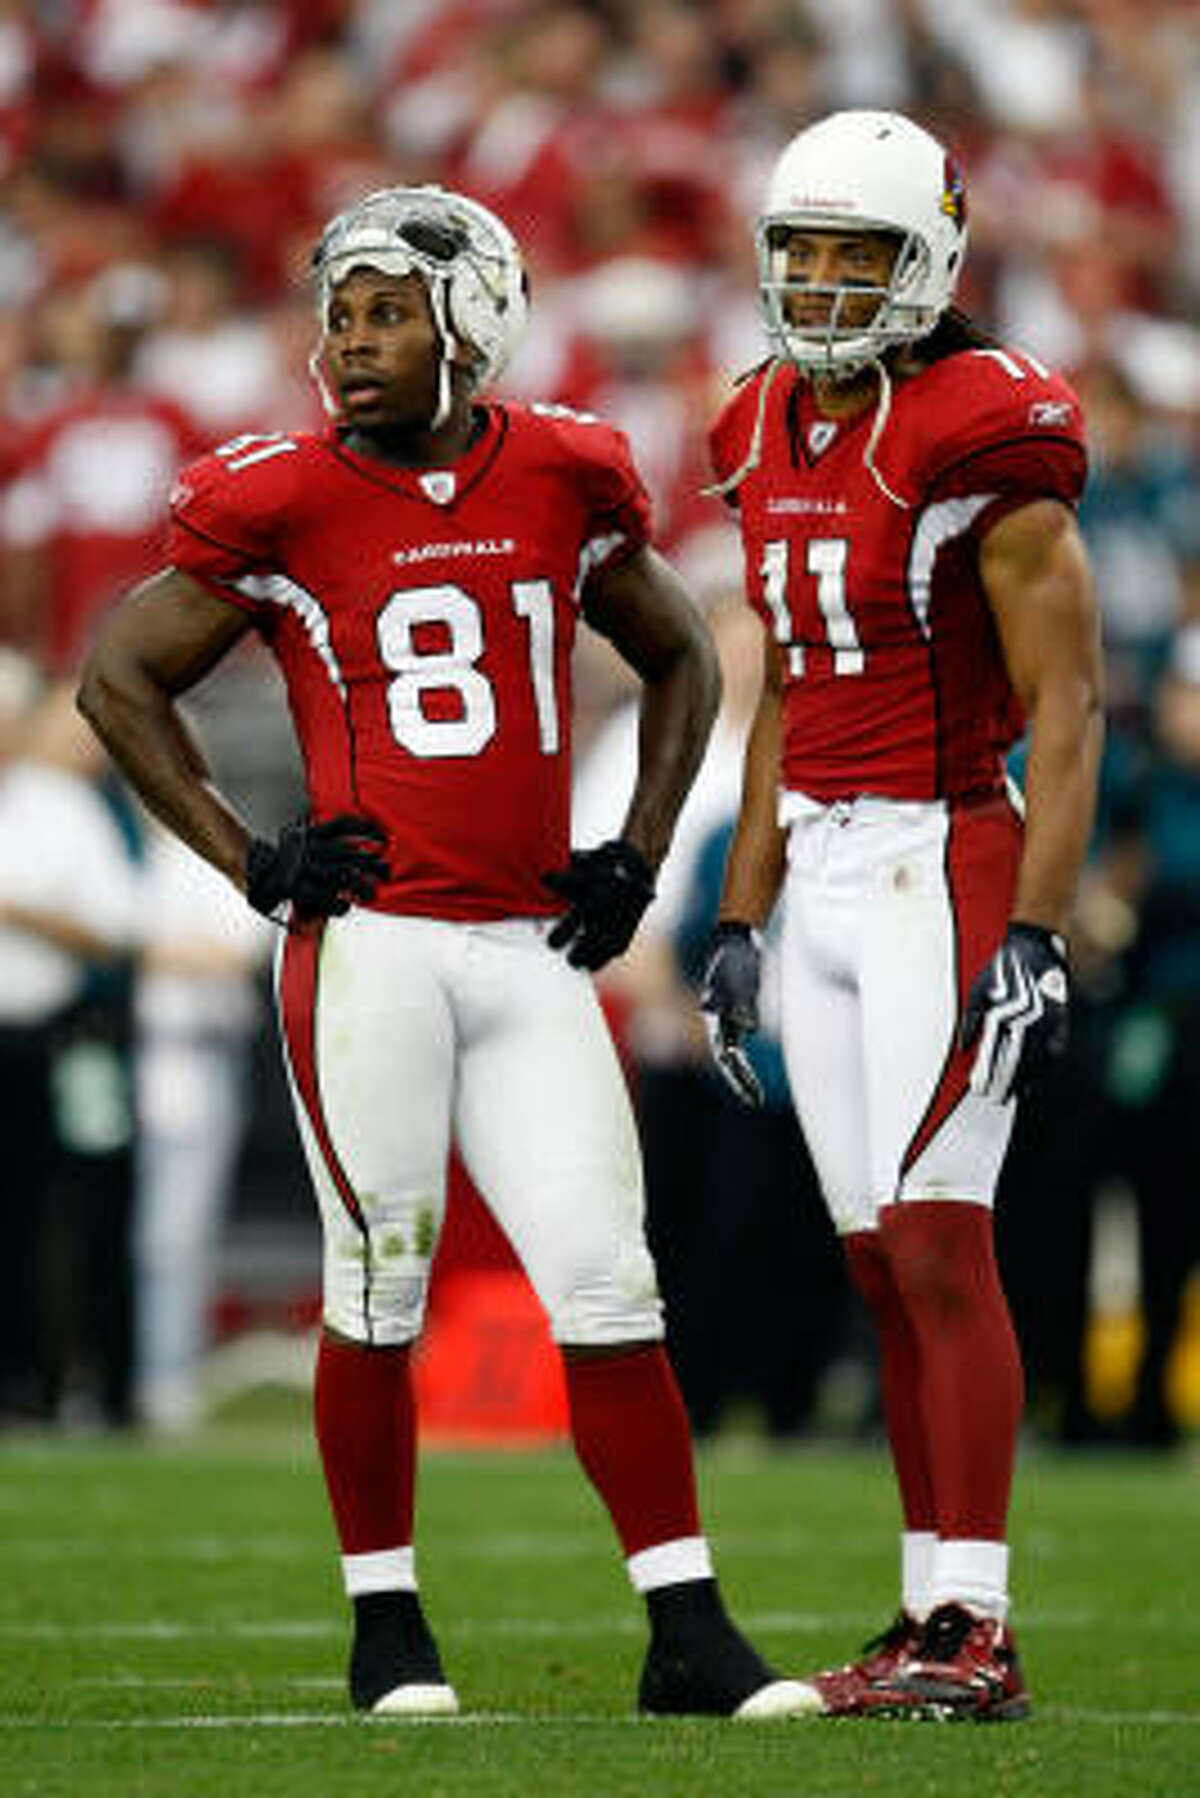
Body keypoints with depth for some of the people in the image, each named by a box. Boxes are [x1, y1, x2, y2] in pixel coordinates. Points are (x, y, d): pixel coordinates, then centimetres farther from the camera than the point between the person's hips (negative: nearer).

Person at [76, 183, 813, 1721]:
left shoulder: (563, 482, 6)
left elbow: (679, 661, 22)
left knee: (608, 1287, -1)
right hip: (369, 945, -2)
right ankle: (385, 1625, 15)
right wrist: (249, 859, 0)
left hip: (530, 956, 3)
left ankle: (688, 1635, 2)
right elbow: (119, 681, 6)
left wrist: (635, 855, 11)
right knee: (378, 1293, 2)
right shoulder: (281, 503, -3)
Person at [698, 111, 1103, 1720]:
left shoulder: (979, 438, -12)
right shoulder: (773, 442, 11)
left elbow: (1068, 703, -13)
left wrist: (1038, 937, -19)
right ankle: (933, 1610, 10)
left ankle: (975, 1629, -12)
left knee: (938, 1240, -12)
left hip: (947, 863, -8)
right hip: (821, 873, 8)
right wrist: (740, 918, 17)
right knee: (887, 1264, 7)